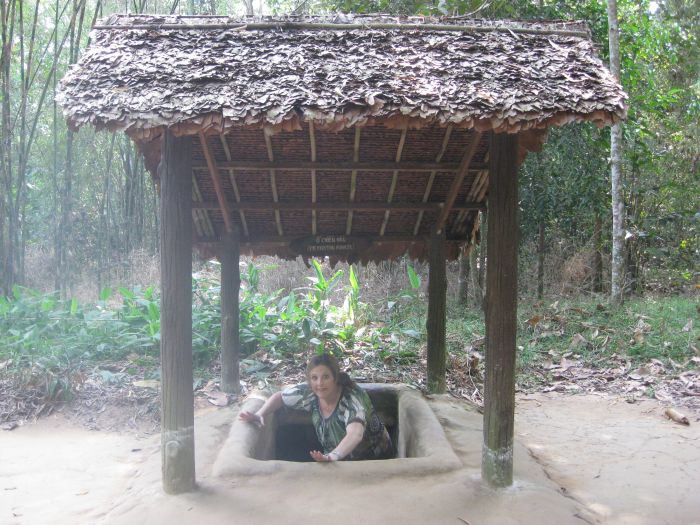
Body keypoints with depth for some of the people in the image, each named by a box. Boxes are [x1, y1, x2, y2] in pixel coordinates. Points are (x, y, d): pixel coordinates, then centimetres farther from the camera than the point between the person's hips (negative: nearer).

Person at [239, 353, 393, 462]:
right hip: (341, 459, 5)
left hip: (374, 460, -5)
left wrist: (333, 456, -66)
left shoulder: (352, 398, -29)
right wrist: (259, 414, -12)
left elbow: (355, 434, -48)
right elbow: (280, 396, 7)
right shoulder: (308, 392, -12)